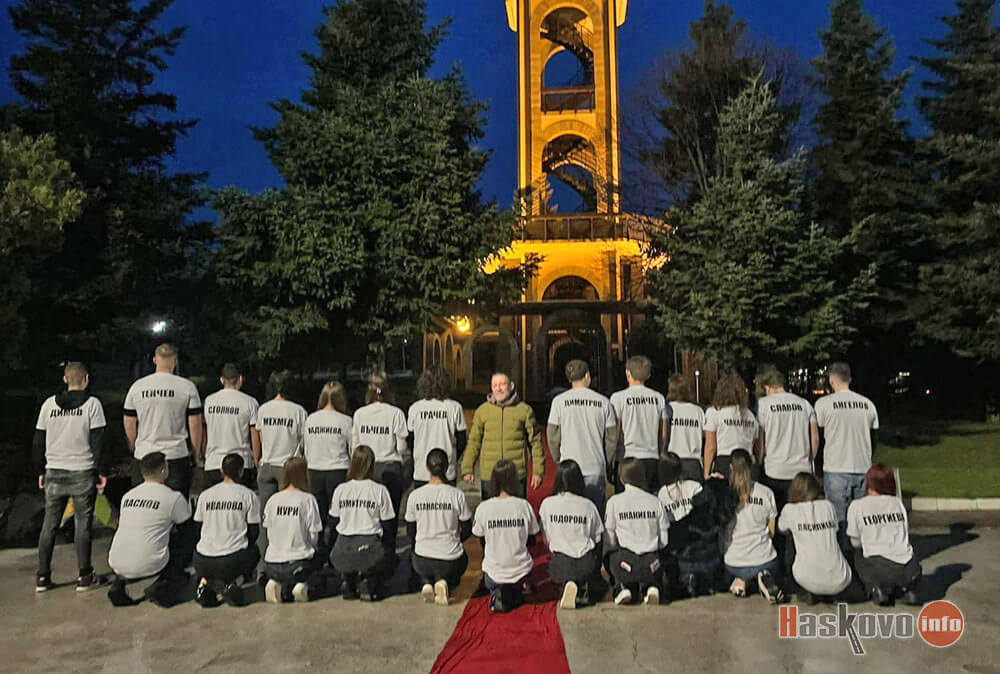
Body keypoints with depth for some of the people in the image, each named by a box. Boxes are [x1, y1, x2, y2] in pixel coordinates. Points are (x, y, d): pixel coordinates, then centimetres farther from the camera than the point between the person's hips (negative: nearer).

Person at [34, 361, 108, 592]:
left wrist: (41, 471, 17)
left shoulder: (49, 404, 6)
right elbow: (98, 441, -9)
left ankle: (43, 577, 18)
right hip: (82, 473, -4)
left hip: (54, 473, 4)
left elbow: (39, 441, 9)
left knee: (49, 525, 12)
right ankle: (84, 577, 8)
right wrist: (101, 471, -3)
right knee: (83, 525, 3)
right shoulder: (92, 404, -6)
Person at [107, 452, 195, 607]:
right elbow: (187, 527, 10)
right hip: (148, 566, -6)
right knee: (188, 540, 13)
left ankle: (120, 581, 14)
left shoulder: (127, 496, 12)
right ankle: (162, 587, 0)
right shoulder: (173, 497, -5)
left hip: (116, 565, 6)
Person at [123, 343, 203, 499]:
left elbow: (128, 423, 11)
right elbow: (195, 423, -5)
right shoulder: (187, 386, -6)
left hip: (144, 456, 3)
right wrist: (196, 451, 7)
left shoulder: (137, 386, 3)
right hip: (176, 456, -3)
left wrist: (133, 447, 26)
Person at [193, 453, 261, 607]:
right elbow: (254, 532, 1)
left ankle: (204, 583, 6)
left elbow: (198, 527, 14)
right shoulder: (248, 495, -3)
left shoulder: (205, 495, 5)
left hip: (203, 563, 3)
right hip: (233, 562, -3)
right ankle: (234, 582, 0)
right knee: (254, 550, 29)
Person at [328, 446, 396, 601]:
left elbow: (333, 524, 11)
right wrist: (390, 550, 15)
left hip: (343, 550, 3)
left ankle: (348, 581, 6)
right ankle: (368, 584, 1)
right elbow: (388, 525, 1)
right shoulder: (380, 490, -5)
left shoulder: (340, 490, 2)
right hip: (371, 547, -3)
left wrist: (333, 550, 25)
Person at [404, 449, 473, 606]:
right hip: (451, 561, -2)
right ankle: (445, 582, 2)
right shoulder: (457, 495, -13)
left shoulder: (414, 495, -8)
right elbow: (467, 531, -4)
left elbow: (410, 531, 3)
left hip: (422, 561, 2)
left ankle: (427, 583, 2)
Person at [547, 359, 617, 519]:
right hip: (596, 469, 1)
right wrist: (606, 463, 16)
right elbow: (612, 438, 3)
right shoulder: (603, 402, 0)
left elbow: (552, 436, -1)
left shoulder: (559, 401, -3)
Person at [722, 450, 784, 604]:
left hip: (733, 563, 1)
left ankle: (741, 580, 0)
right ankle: (766, 580, -3)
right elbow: (772, 532, 5)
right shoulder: (766, 493, -4)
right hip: (764, 560, -1)